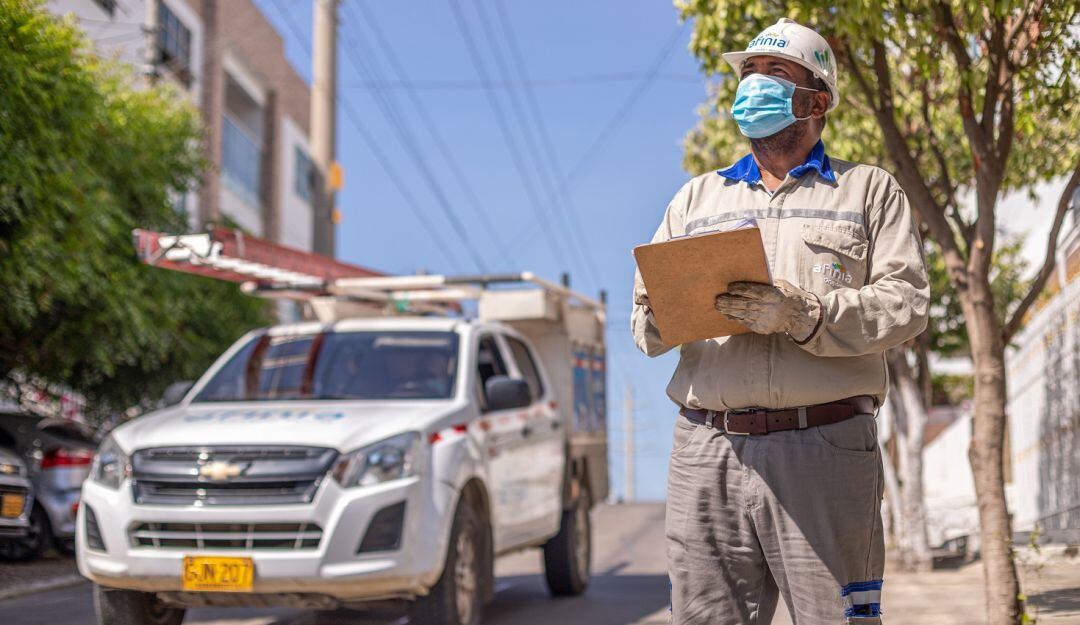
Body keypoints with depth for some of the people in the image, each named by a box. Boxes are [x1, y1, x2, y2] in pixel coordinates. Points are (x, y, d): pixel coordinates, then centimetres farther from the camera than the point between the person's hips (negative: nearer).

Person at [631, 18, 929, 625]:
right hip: (709, 452, 3)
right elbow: (647, 324, 18)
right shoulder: (697, 198, 23)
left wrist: (804, 316, -17)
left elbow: (905, 301, -1)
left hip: (824, 447, -3)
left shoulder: (869, 190, 14)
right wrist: (660, 315, -7)